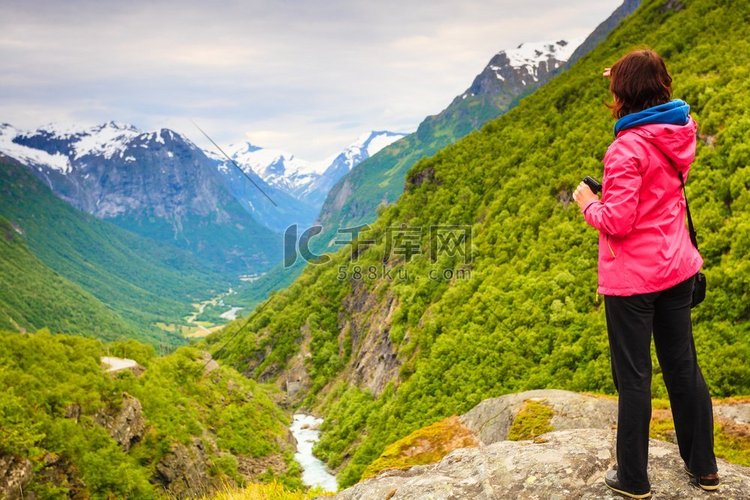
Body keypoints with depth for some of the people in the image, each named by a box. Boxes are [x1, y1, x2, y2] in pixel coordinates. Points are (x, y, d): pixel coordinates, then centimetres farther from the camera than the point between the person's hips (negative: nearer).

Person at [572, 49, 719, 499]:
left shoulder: (628, 148, -21)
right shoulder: (681, 132, 1)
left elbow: (616, 222, -22)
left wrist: (588, 203, -4)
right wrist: (628, 79, 27)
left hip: (632, 277, -7)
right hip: (678, 269, 7)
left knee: (634, 377, 4)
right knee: (683, 365, 18)